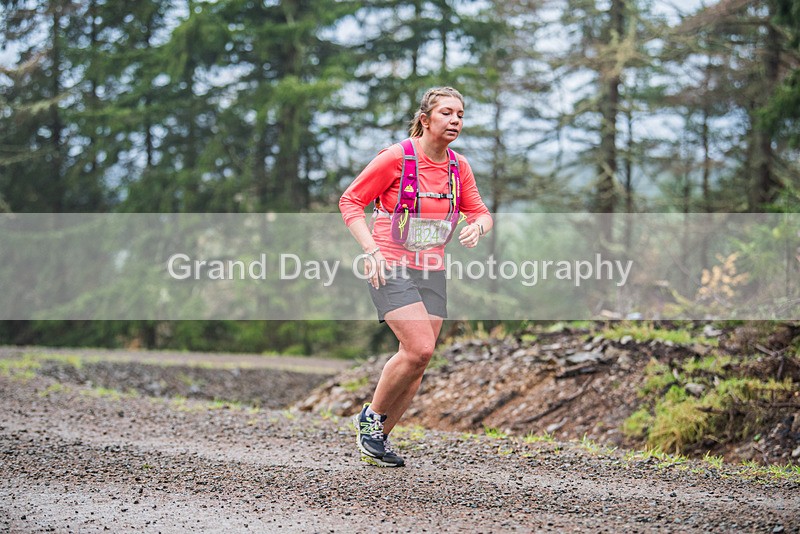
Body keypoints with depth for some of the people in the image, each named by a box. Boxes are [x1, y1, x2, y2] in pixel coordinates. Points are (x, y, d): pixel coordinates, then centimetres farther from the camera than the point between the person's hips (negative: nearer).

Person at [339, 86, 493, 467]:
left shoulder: (459, 166, 6)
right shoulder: (396, 157, -10)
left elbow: (481, 213, 17)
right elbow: (350, 202, -5)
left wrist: (477, 225, -8)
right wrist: (371, 250, -16)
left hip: (431, 272, 6)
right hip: (390, 268, -6)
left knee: (419, 359, 2)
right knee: (419, 348, -20)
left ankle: (379, 437, 17)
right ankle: (371, 416, 2)